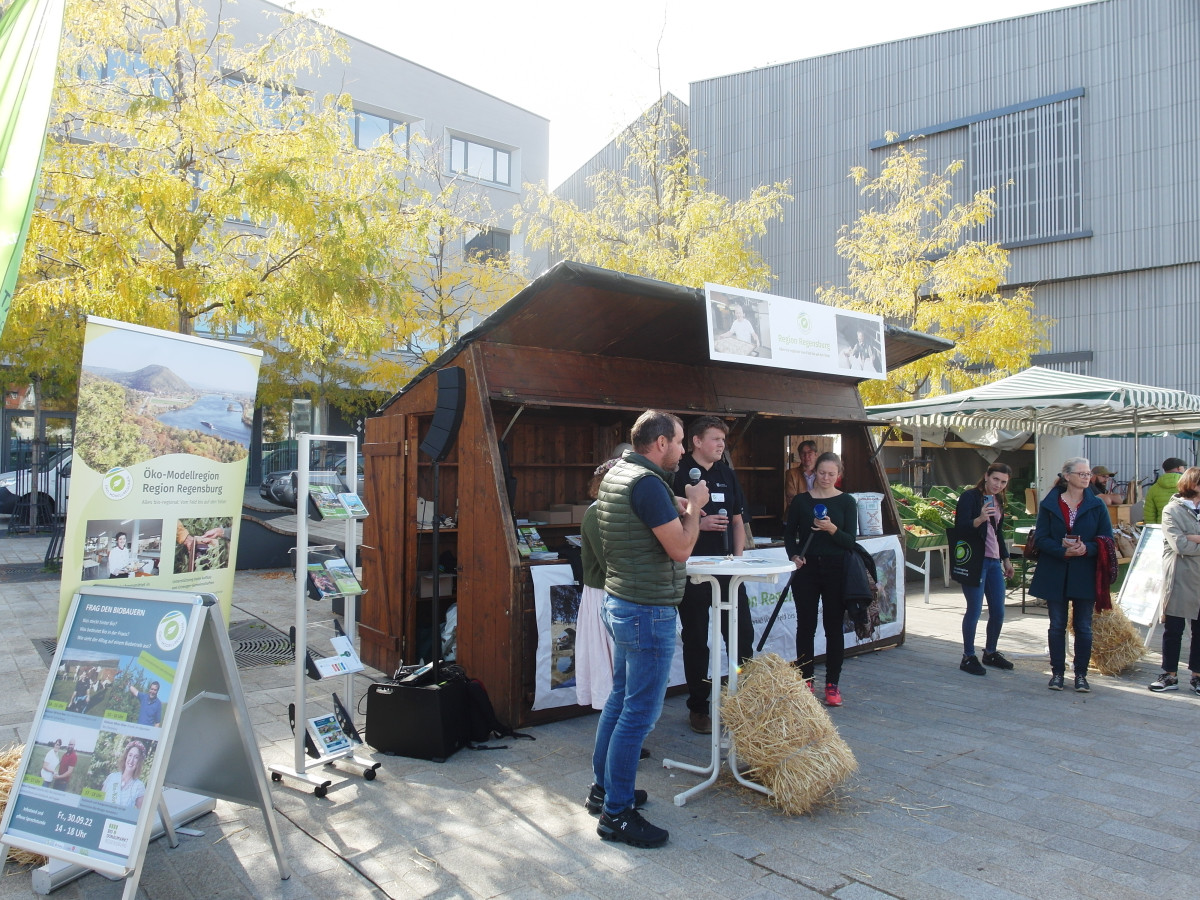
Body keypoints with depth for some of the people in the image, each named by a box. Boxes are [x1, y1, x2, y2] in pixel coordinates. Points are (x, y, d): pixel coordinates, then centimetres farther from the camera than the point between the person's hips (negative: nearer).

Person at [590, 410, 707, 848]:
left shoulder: (615, 474, 10)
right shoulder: (647, 483, -21)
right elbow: (680, 549, -20)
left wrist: (678, 510, 12)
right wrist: (694, 507, -5)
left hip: (620, 603, 11)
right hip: (648, 612, -11)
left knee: (621, 698, 20)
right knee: (639, 712, -2)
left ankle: (604, 787, 33)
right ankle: (616, 813, 8)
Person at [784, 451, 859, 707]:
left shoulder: (846, 502, 1)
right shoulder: (801, 500, 4)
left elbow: (851, 541, -5)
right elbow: (789, 533, 10)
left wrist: (832, 529, -23)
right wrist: (794, 555, -7)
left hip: (835, 570, -1)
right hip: (807, 569, 1)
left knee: (834, 627, 4)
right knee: (805, 626, 4)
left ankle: (832, 684, 14)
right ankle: (805, 682, 15)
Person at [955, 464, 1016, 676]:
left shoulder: (998, 501, 15)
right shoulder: (969, 497, -9)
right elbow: (960, 528, -15)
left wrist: (1006, 559, 24)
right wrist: (979, 519, -31)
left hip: (993, 561, 8)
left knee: (998, 612, 10)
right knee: (974, 610, -4)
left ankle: (990, 653, 27)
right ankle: (968, 657, 7)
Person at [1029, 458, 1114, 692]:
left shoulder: (1097, 505, 2)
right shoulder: (1049, 504, -1)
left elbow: (1107, 539, 0)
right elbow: (1041, 538, -4)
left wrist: (1086, 549, -18)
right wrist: (1063, 551, -21)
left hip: (1084, 575, 1)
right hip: (1055, 574, 0)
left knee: (1083, 626, 6)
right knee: (1057, 626, 8)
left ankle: (1081, 674, 17)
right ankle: (1057, 672, 18)